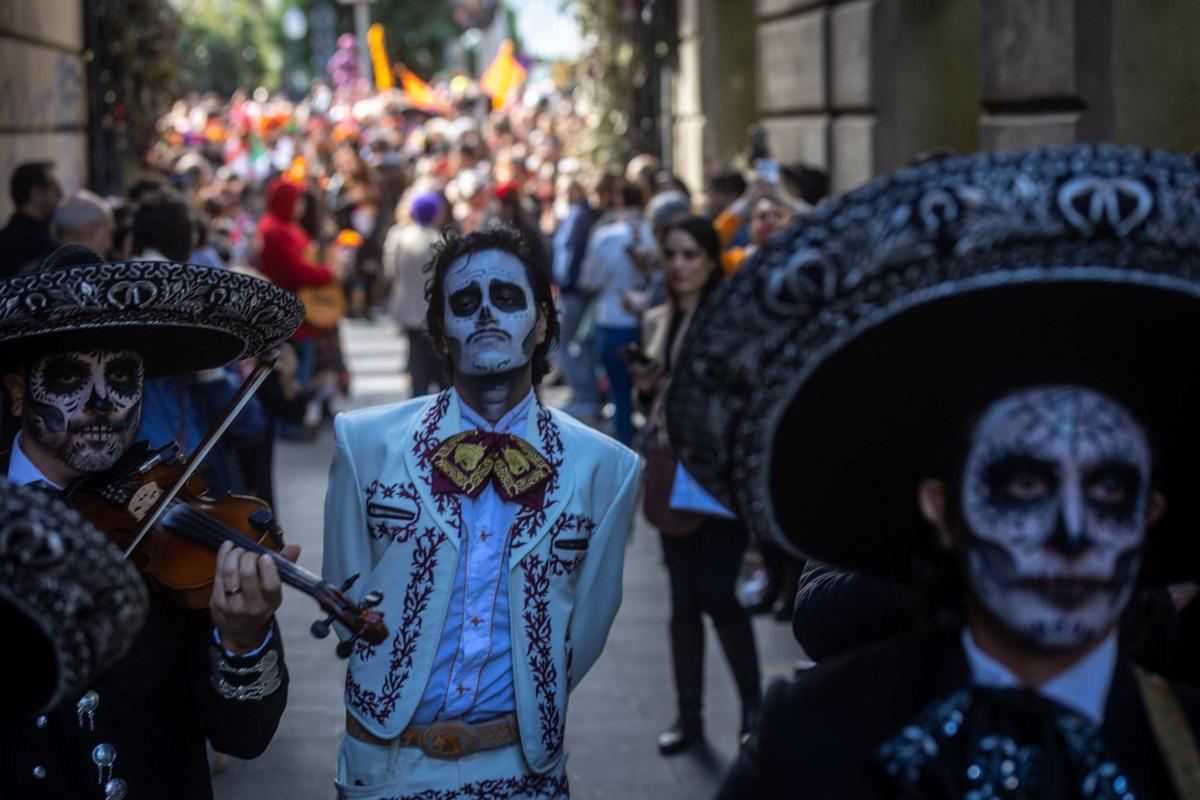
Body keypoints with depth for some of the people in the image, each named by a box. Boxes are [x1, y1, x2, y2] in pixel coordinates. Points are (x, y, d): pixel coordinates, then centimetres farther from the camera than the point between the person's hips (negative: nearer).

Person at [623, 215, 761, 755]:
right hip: (671, 474, 6)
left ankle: (753, 706, 10)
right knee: (683, 598, 10)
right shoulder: (655, 322, 10)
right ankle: (689, 713, 19)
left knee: (717, 593, -7)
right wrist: (645, 386, -2)